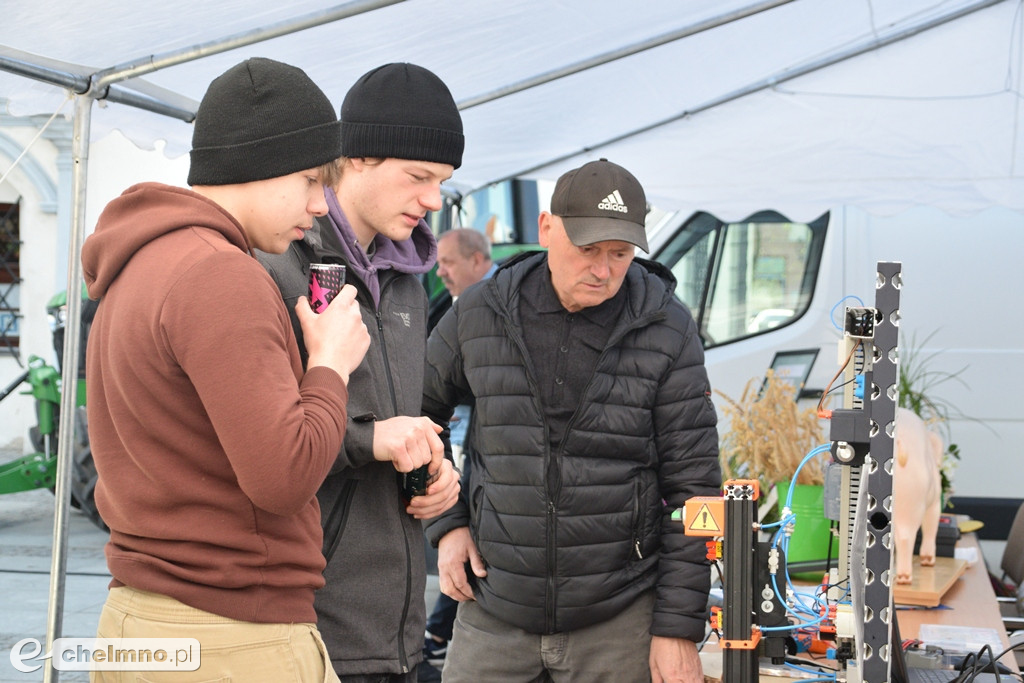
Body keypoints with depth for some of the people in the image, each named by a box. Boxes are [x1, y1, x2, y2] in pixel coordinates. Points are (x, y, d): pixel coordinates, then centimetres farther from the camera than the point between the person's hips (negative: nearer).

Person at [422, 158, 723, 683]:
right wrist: (446, 522, 5)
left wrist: (678, 628, -6)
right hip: (495, 614, 2)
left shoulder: (667, 332, -4)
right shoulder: (479, 315, 0)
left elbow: (692, 487, -4)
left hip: (620, 621, -1)